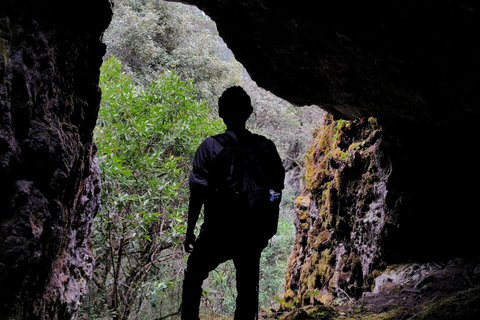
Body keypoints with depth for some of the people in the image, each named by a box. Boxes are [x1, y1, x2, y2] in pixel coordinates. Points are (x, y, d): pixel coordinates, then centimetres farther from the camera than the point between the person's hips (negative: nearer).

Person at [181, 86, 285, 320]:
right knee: (247, 287, 15)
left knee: (193, 277, 19)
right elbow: (276, 191, 5)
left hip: (218, 231, -3)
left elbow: (198, 193, -10)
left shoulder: (211, 147, -8)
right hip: (254, 232, 3)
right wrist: (267, 229, 16)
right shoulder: (266, 147, 2)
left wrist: (189, 232, -1)